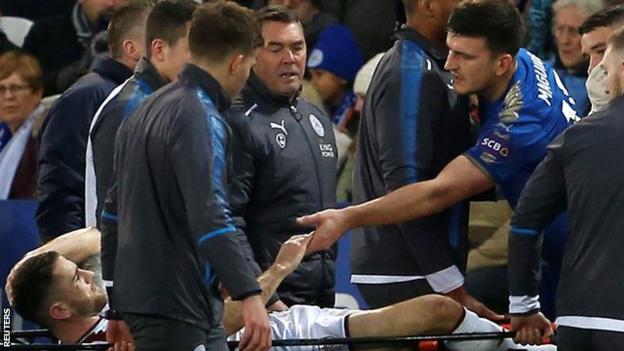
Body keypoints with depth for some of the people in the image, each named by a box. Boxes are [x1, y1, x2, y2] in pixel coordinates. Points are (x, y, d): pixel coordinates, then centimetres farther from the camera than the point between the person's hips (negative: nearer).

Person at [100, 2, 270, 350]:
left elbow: (113, 213, 22)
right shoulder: (201, 119, -13)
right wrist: (250, 295, -34)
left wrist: (118, 308, 27)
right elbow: (209, 215, -27)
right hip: (176, 309, -9)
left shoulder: (145, 110, 17)